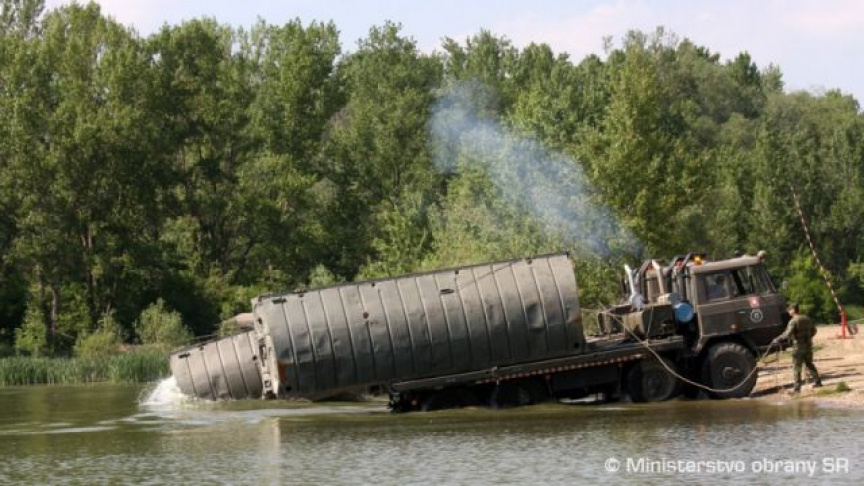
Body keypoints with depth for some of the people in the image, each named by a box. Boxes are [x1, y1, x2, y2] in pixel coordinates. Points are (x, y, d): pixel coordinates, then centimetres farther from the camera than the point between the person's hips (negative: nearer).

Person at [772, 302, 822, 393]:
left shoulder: (794, 321, -14)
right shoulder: (807, 319, 8)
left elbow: (788, 334, -24)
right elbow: (813, 330, 18)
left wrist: (777, 339, -17)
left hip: (799, 347, -7)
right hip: (808, 345, 7)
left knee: (797, 367, -2)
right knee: (809, 364, 21)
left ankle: (797, 387, -4)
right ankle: (817, 381, 23)